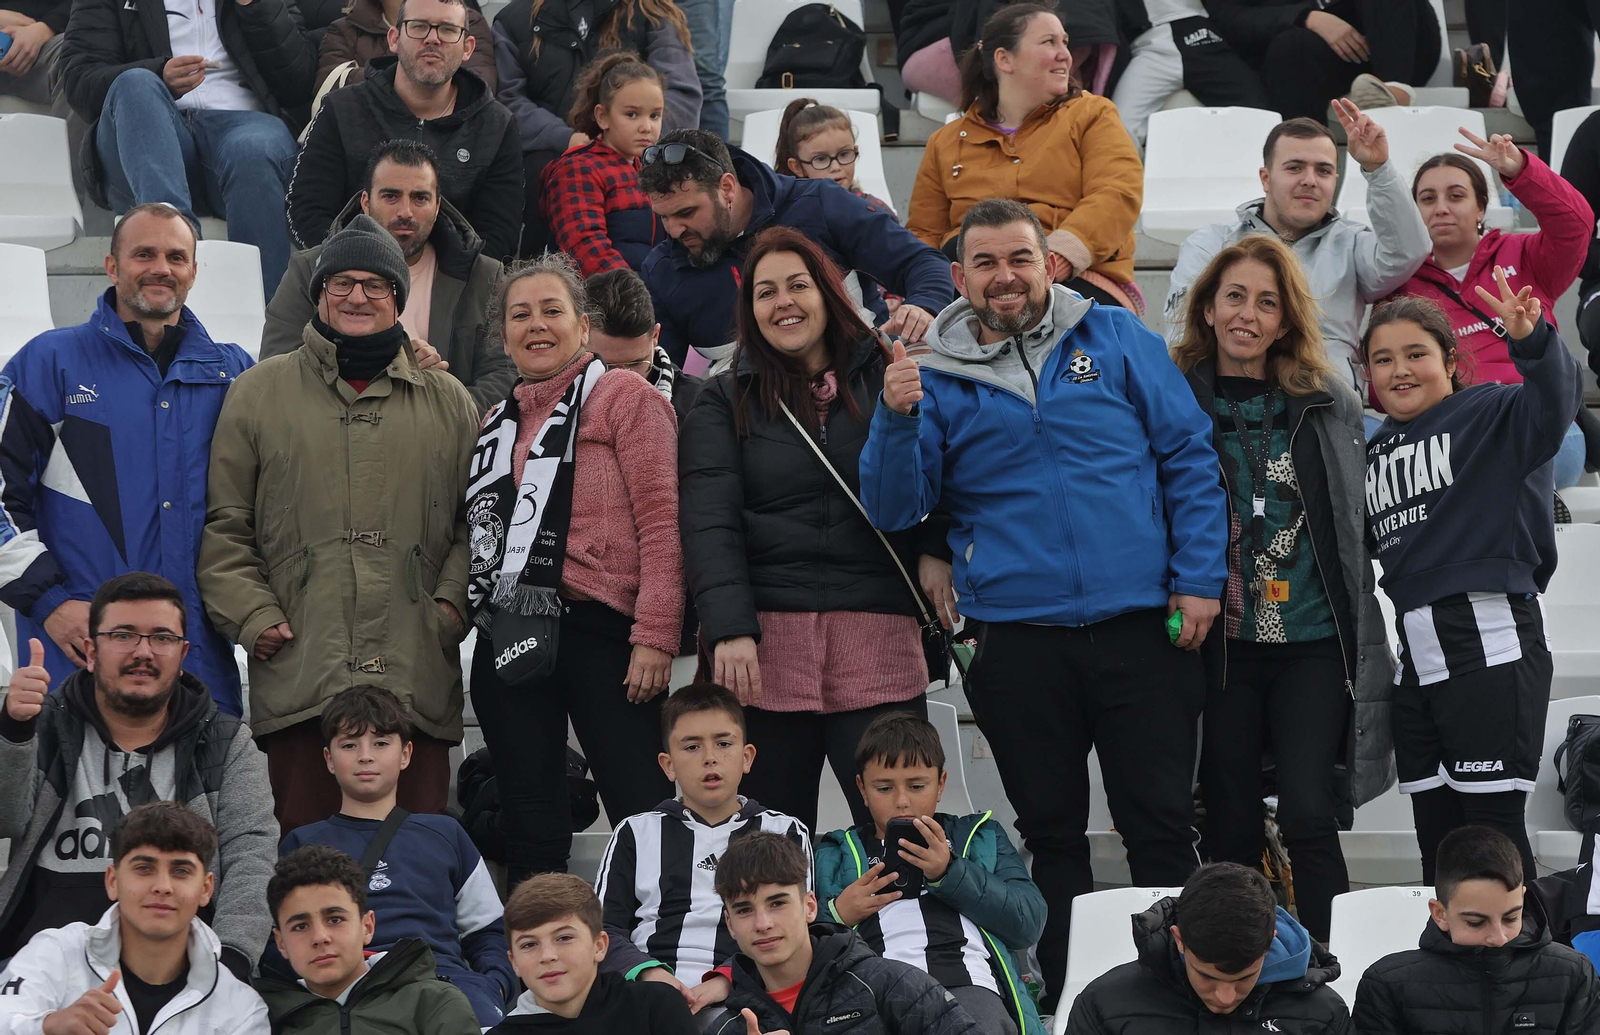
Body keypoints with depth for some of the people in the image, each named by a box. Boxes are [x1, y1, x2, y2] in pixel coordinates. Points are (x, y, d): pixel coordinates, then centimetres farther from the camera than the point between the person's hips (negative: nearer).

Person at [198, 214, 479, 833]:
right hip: (299, 669, -1)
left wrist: (452, 602, -1)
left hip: (416, 674, 1)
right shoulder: (261, 393, 12)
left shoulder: (447, 402, 15)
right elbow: (224, 522, 10)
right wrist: (250, 615, -2)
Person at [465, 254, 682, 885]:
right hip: (510, 638, 6)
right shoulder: (497, 423, 21)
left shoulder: (624, 396, 1)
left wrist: (656, 637, -16)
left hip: (599, 632, -6)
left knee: (645, 817, -8)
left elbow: (662, 520, -8)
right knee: (531, 828, 8)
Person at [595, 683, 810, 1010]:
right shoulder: (636, 833, 23)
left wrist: (727, 981, -11)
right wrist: (647, 972, -10)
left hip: (740, 993, -2)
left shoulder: (785, 833, 20)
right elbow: (601, 929, 13)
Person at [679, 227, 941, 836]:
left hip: (879, 644, 0)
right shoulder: (725, 402, 11)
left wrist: (936, 558, -10)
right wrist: (729, 629, -13)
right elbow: (709, 523, 0)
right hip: (766, 645, 0)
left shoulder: (886, 380, 12)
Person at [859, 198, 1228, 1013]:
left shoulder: (1115, 338, 5)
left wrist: (1198, 578, -3)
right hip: (1017, 634, 1)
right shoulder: (935, 374, 7)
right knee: (1051, 834, 10)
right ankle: (1065, 999, 19)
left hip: (1139, 626, -1)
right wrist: (897, 421, -15)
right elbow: (893, 509, 2)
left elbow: (1189, 454, 5)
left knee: (1162, 827, 1)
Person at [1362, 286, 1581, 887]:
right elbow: (1357, 549, 26)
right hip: (1415, 651, 7)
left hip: (1489, 639, -7)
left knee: (1492, 817, -8)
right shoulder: (1375, 451, 18)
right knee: (1434, 826, 11)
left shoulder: (1489, 414, -3)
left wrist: (1532, 341, -42)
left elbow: (1554, 403, -24)